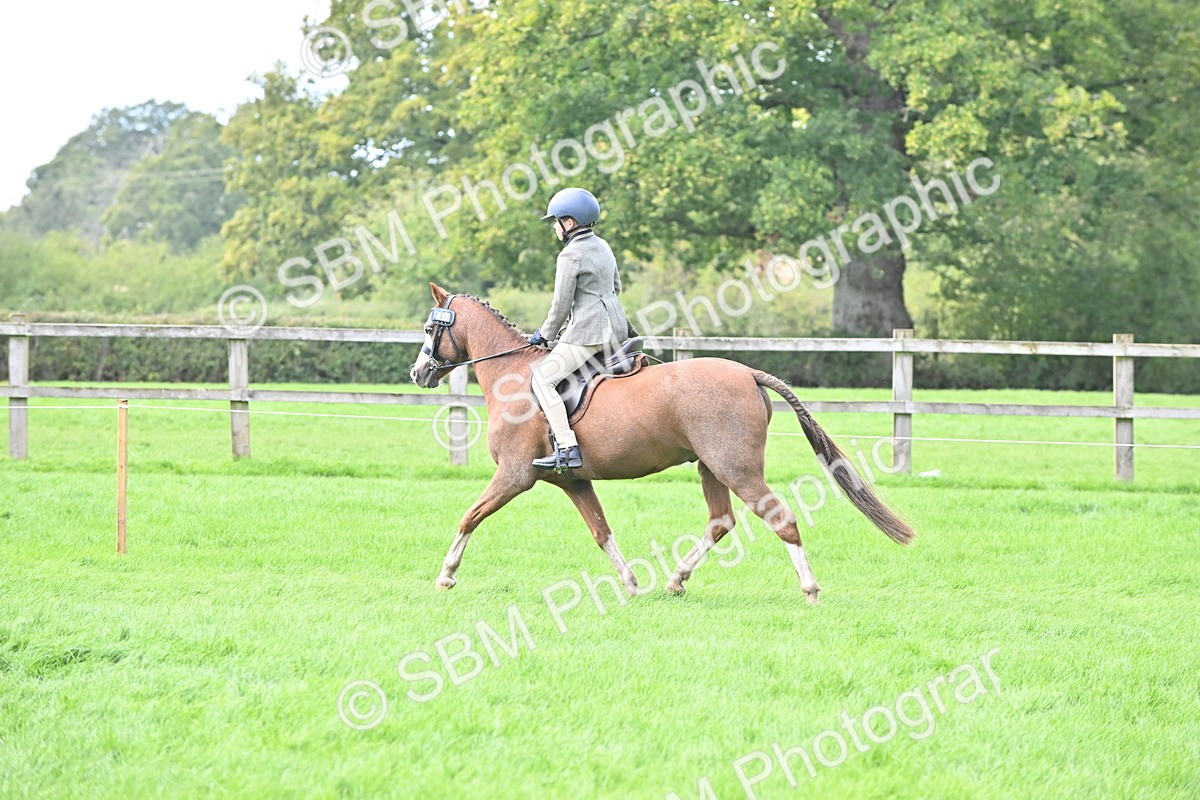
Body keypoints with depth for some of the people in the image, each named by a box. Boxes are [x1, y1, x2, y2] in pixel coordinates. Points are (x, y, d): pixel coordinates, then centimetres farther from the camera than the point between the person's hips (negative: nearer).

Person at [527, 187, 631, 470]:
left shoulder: (570, 256, -13)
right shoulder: (603, 246, 14)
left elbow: (561, 305, -12)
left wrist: (544, 335, 2)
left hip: (588, 331, -10)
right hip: (617, 327, 10)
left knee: (542, 377, -11)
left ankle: (567, 449, -22)